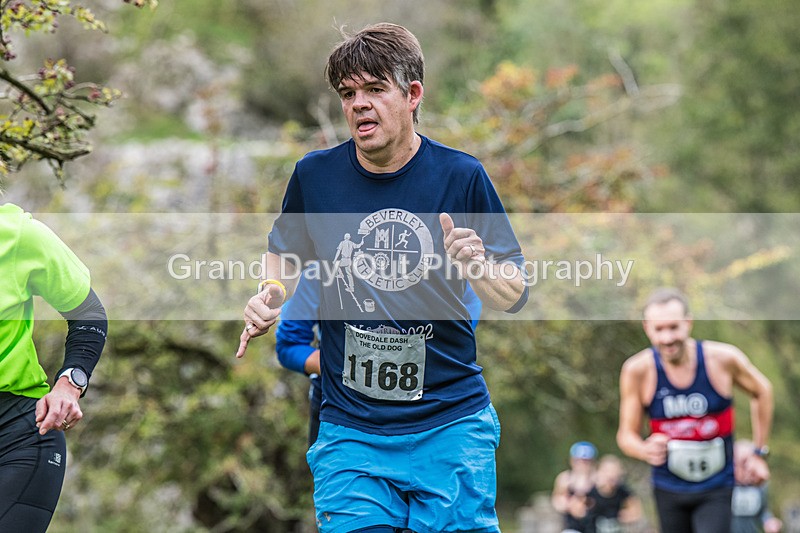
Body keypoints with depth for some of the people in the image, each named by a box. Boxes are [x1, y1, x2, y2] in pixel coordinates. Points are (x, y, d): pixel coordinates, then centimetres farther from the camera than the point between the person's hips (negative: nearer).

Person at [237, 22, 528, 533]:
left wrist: (478, 267, -21)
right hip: (351, 429, 1)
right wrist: (272, 295, 0)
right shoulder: (314, 175, 1)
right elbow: (285, 255, 20)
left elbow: (514, 295, 0)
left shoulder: (461, 176, -4)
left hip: (451, 426, -1)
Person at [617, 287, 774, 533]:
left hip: (716, 490, -2)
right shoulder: (637, 370, -14)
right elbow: (626, 434, -7)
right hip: (669, 491, 2)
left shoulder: (723, 359, -15)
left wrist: (759, 453, 7)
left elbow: (762, 392, 6)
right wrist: (646, 450, -31)